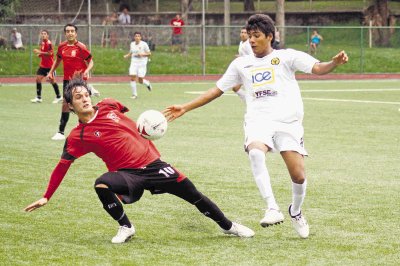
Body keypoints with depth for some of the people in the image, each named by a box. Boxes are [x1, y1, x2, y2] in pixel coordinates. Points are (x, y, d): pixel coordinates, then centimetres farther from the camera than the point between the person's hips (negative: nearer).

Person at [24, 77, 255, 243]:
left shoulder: (109, 106, 1)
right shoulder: (78, 137, -6)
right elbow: (62, 167, -4)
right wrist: (47, 197, -6)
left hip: (151, 163, 3)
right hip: (126, 173, -3)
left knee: (194, 195, 3)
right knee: (101, 185, -34)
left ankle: (228, 226, 26)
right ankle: (126, 227, -9)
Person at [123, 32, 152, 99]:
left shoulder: (144, 44, -5)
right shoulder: (132, 44, 8)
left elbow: (149, 53, -1)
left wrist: (142, 54, -18)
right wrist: (126, 56, 0)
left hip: (142, 64, -3)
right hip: (134, 63, 3)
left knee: (140, 80, -4)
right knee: (132, 78, -11)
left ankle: (147, 83, 31)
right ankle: (134, 94, -2)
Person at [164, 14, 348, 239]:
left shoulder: (286, 56, 8)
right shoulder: (241, 64, 18)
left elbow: (318, 68, -5)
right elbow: (217, 90, 23)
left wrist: (335, 63, -28)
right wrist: (185, 108, 17)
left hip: (288, 121, -1)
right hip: (258, 119, 1)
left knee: (298, 175, -10)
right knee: (255, 152, -33)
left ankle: (296, 212, 23)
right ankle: (273, 209, -38)